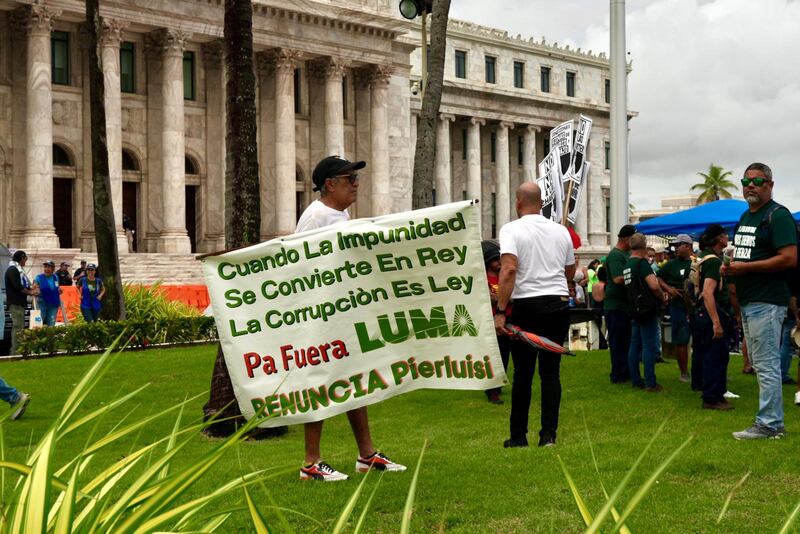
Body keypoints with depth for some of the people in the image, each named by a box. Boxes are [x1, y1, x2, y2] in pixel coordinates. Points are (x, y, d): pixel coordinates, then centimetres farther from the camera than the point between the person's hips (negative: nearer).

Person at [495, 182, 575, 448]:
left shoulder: (511, 229, -5)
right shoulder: (561, 231, 10)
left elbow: (508, 270, -18)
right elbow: (570, 272, 18)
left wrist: (500, 311, -19)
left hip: (527, 306, -3)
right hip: (559, 304, 4)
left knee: (523, 373, 5)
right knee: (551, 372, 8)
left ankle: (518, 436, 13)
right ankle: (548, 435, 7)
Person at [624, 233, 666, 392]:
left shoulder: (627, 264, 12)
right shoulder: (642, 263, -15)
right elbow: (654, 285, -25)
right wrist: (662, 297, -7)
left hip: (635, 310, 9)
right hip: (647, 309, -9)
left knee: (635, 345, 11)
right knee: (649, 346, -7)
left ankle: (635, 380, 16)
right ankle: (650, 383, -7)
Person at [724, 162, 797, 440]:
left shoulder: (778, 216, -10)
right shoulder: (745, 217, 19)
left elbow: (789, 259, -20)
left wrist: (746, 267, -18)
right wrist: (730, 267, 6)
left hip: (767, 302, -10)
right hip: (747, 302, 10)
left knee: (766, 365, -8)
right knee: (762, 365, 13)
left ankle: (768, 424, -3)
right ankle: (775, 423, 20)